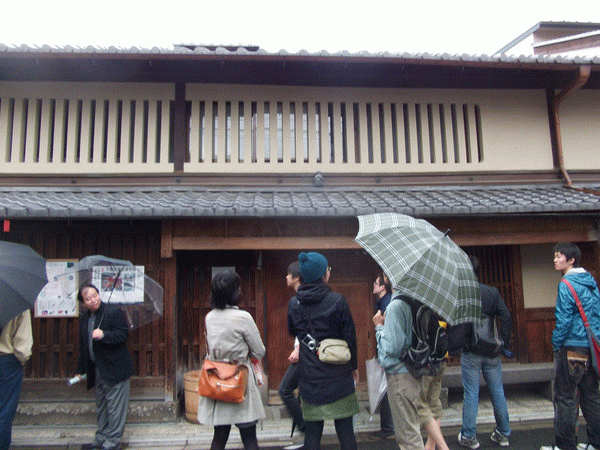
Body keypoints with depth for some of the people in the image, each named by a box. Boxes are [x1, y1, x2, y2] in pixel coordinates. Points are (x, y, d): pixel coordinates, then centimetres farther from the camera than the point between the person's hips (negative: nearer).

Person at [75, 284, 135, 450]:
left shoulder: (114, 312, -11)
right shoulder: (84, 319, 12)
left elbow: (124, 334, -17)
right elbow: (83, 346, 20)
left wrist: (104, 335, -30)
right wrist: (81, 369, 20)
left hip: (115, 369, -8)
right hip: (98, 371, 8)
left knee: (115, 407, -1)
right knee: (102, 407, 19)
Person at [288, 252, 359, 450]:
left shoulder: (294, 304, 0)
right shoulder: (337, 301, -11)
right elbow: (349, 335, -5)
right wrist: (353, 365, 8)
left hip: (309, 377, 3)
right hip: (338, 377, -3)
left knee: (312, 430, 11)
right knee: (345, 430, 8)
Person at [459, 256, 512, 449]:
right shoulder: (492, 292, 2)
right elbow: (506, 317, -3)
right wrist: (504, 343, 1)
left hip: (470, 352, -3)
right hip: (491, 352, 4)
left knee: (471, 395, 3)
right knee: (497, 392, 14)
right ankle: (503, 434, 24)